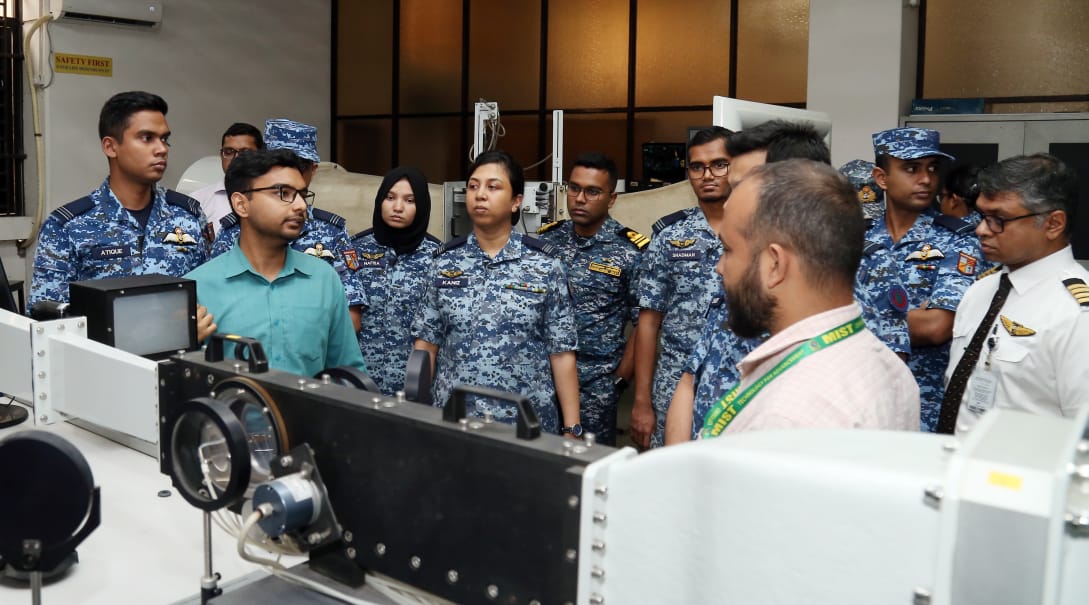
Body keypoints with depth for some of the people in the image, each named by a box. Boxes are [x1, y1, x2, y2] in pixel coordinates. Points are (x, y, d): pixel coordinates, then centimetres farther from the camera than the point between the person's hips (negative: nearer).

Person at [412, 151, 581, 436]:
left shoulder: (544, 266, -4)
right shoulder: (445, 262, 3)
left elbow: (561, 353, -3)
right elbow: (426, 344, 6)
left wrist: (571, 429, -5)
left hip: (527, 425, -2)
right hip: (452, 419, 2)